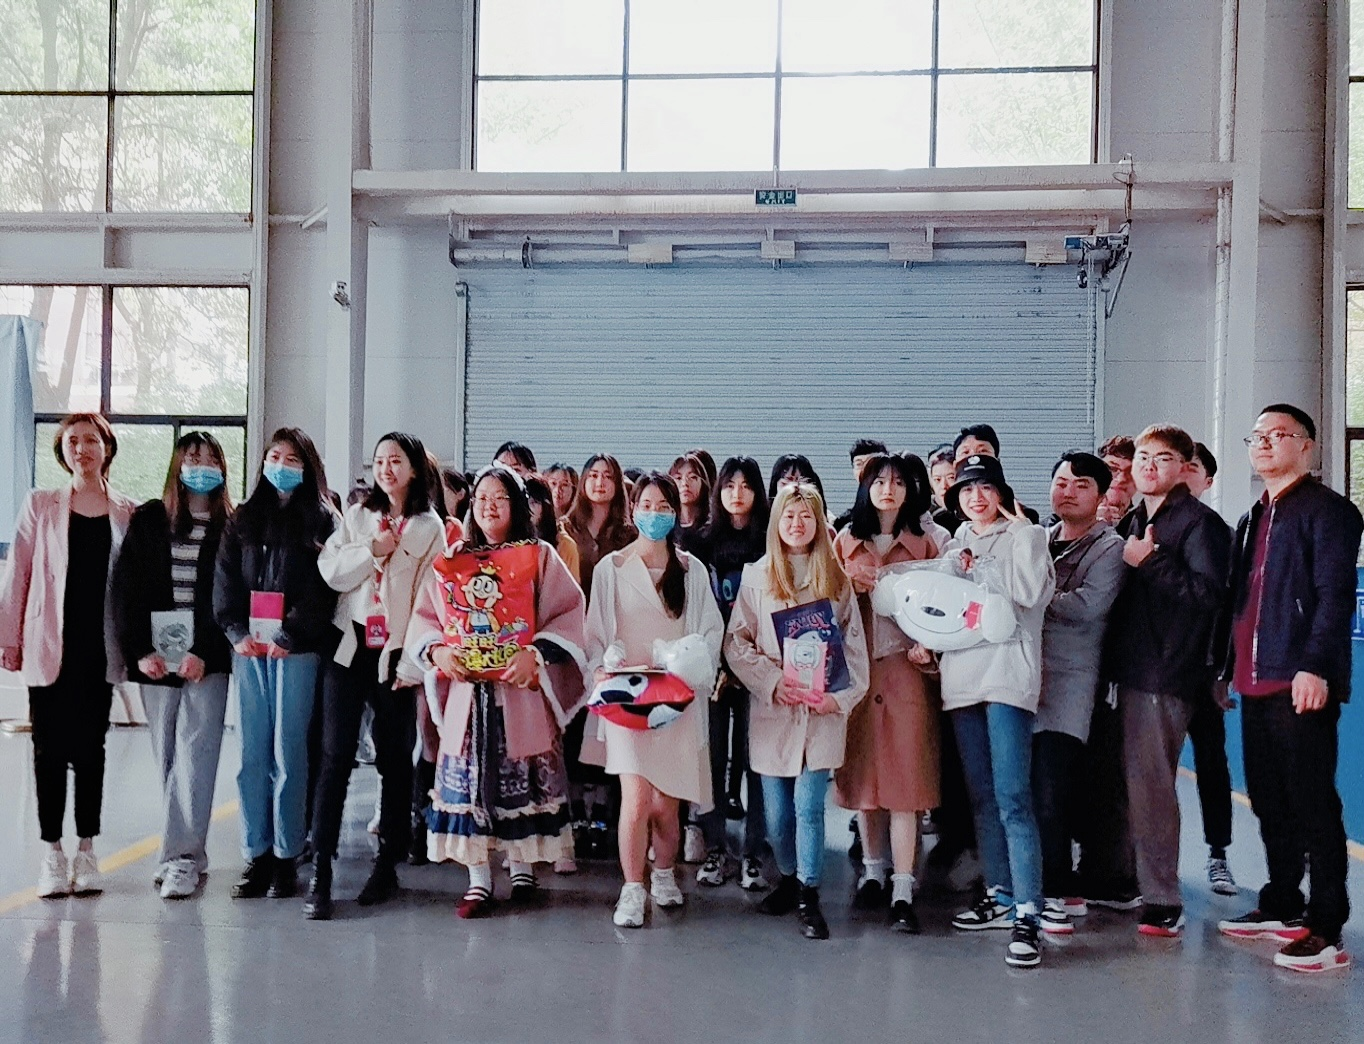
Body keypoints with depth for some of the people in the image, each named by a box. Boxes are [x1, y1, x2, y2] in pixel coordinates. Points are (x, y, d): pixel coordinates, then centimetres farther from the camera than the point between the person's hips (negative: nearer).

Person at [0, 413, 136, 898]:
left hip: (100, 649, 1)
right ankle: (52, 854, 11)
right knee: (50, 749, 3)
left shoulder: (127, 513, 5)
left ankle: (86, 851, 16)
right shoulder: (40, 505, 3)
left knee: (90, 749, 8)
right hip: (49, 647, -1)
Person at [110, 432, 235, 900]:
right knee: (168, 756, 6)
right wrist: (139, 651, -4)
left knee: (194, 753, -7)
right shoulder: (148, 520, 9)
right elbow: (124, 588, 5)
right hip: (155, 658, 3)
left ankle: (183, 855, -4)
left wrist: (204, 653, -14)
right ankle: (186, 851, 14)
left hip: (207, 662, -2)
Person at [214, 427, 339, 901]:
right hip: (248, 647, 3)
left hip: (297, 648, -3)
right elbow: (224, 581, 10)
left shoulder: (321, 520, 5)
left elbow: (323, 588, -4)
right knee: (252, 752, 2)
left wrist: (288, 638, -11)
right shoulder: (243, 520, 16)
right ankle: (256, 855, 8)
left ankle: (286, 857, 4)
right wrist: (238, 632, -5)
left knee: (288, 752, -2)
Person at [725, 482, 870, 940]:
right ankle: (789, 878, 28)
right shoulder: (756, 576, 6)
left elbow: (854, 645, 6)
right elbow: (736, 642, 2)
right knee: (777, 811, 6)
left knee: (809, 806, -5)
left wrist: (841, 695, -7)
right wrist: (771, 682, -10)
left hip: (822, 711, -1)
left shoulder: (836, 579, 8)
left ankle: (809, 896, 5)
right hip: (771, 710, 1)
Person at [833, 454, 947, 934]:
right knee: (861, 770, 7)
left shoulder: (928, 540, 5)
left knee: (905, 773, -6)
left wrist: (928, 646, -12)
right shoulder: (846, 541, 12)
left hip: (906, 668, -3)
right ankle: (872, 871, 22)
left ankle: (902, 890, -3)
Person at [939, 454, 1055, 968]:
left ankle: (1027, 915, -13)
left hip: (1008, 672, -6)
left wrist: (977, 569, -6)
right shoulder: (954, 545, 19)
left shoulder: (1026, 535, 4)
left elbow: (1025, 592, -12)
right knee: (981, 796, 10)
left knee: (1012, 797, -13)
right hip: (962, 675, 6)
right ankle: (1000, 896, 20)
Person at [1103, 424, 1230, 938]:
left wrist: (1150, 561, -17)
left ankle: (1163, 902, -2)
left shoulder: (1199, 522, -4)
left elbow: (1209, 591, -17)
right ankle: (1128, 881, 22)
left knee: (1150, 784, -9)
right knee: (1133, 781, 12)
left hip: (1167, 670, -8)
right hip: (1131, 665, 8)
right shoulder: (1131, 522, 19)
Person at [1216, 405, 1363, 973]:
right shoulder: (1251, 520, 21)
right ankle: (1281, 906, 25)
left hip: (1301, 684, -8)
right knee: (1269, 802, 14)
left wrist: (1315, 666, -22)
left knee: (1312, 805, -5)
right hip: (1256, 684, 8)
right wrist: (1224, 669, 18)